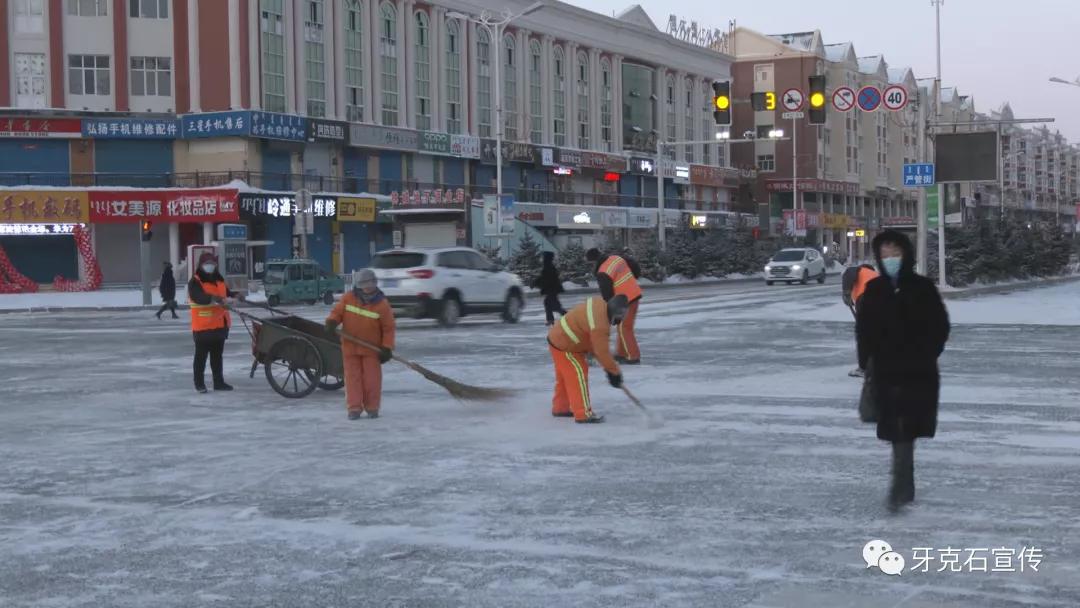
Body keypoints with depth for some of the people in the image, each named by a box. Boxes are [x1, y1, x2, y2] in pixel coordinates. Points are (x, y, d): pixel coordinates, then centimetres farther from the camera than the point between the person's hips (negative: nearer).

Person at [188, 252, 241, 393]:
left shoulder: (219, 280, 15)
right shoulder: (195, 282, -9)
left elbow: (227, 293, 16)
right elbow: (200, 297, -25)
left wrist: (235, 296, -7)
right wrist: (215, 299, -40)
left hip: (219, 325, 7)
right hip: (203, 326, -7)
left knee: (217, 355, 13)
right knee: (201, 355, 1)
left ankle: (219, 382, 19)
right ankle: (199, 383, 8)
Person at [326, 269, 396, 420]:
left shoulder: (382, 304, -11)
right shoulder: (348, 299, -6)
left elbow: (389, 328, -8)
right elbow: (337, 312, 4)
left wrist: (387, 348, -14)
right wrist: (331, 323, -19)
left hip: (371, 348, -2)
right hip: (350, 346, 2)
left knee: (372, 378, 1)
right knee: (352, 377, 3)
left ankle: (372, 408, 13)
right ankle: (354, 408, 7)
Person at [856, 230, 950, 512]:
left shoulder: (922, 288, -2)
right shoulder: (874, 290, 5)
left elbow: (940, 326, 2)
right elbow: (864, 328, 11)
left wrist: (926, 355, -5)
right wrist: (866, 360, 2)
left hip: (918, 371, -2)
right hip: (885, 369, 3)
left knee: (904, 428, -7)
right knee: (898, 429, 6)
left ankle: (901, 485, -4)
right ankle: (905, 485, 18)